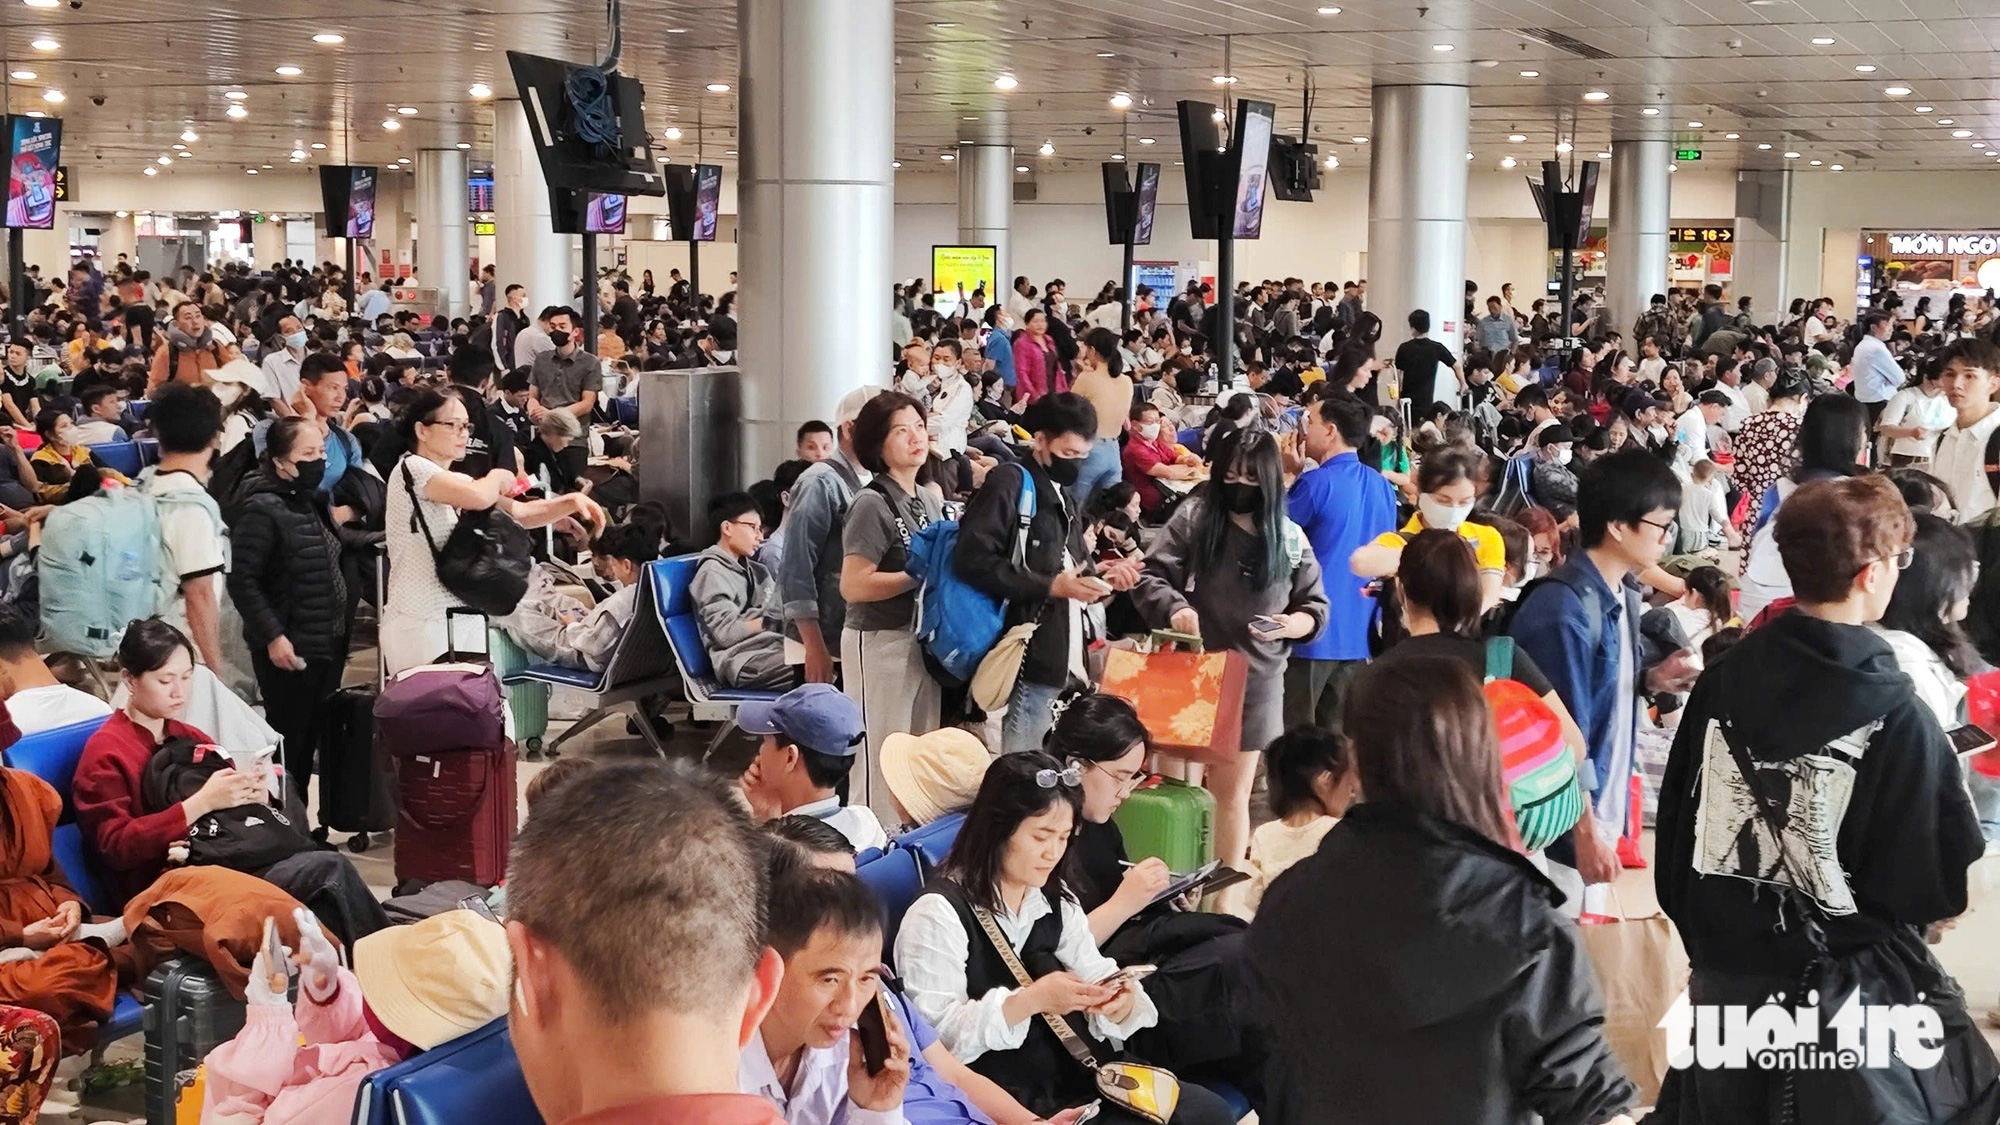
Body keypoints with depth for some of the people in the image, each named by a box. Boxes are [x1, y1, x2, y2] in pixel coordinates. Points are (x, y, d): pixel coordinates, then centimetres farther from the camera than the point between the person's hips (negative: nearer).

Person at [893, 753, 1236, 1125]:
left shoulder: (1056, 901, 14)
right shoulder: (938, 914, -10)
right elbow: (936, 1034, -17)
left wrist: (1117, 1004, -13)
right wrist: (1030, 1002, -25)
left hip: (1078, 1077, 8)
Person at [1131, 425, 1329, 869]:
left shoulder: (1290, 539, 2)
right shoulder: (1194, 517, -4)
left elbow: (1315, 607, 8)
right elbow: (1149, 577, -6)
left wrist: (1292, 625, -14)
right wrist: (1174, 608, -25)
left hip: (1256, 680, 2)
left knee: (1232, 790, 12)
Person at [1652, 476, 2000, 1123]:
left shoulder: (1724, 678, -5)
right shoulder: (1895, 713, -18)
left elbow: (1676, 819, 4)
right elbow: (1941, 886, -13)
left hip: (1725, 968, 5)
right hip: (1848, 984, -4)